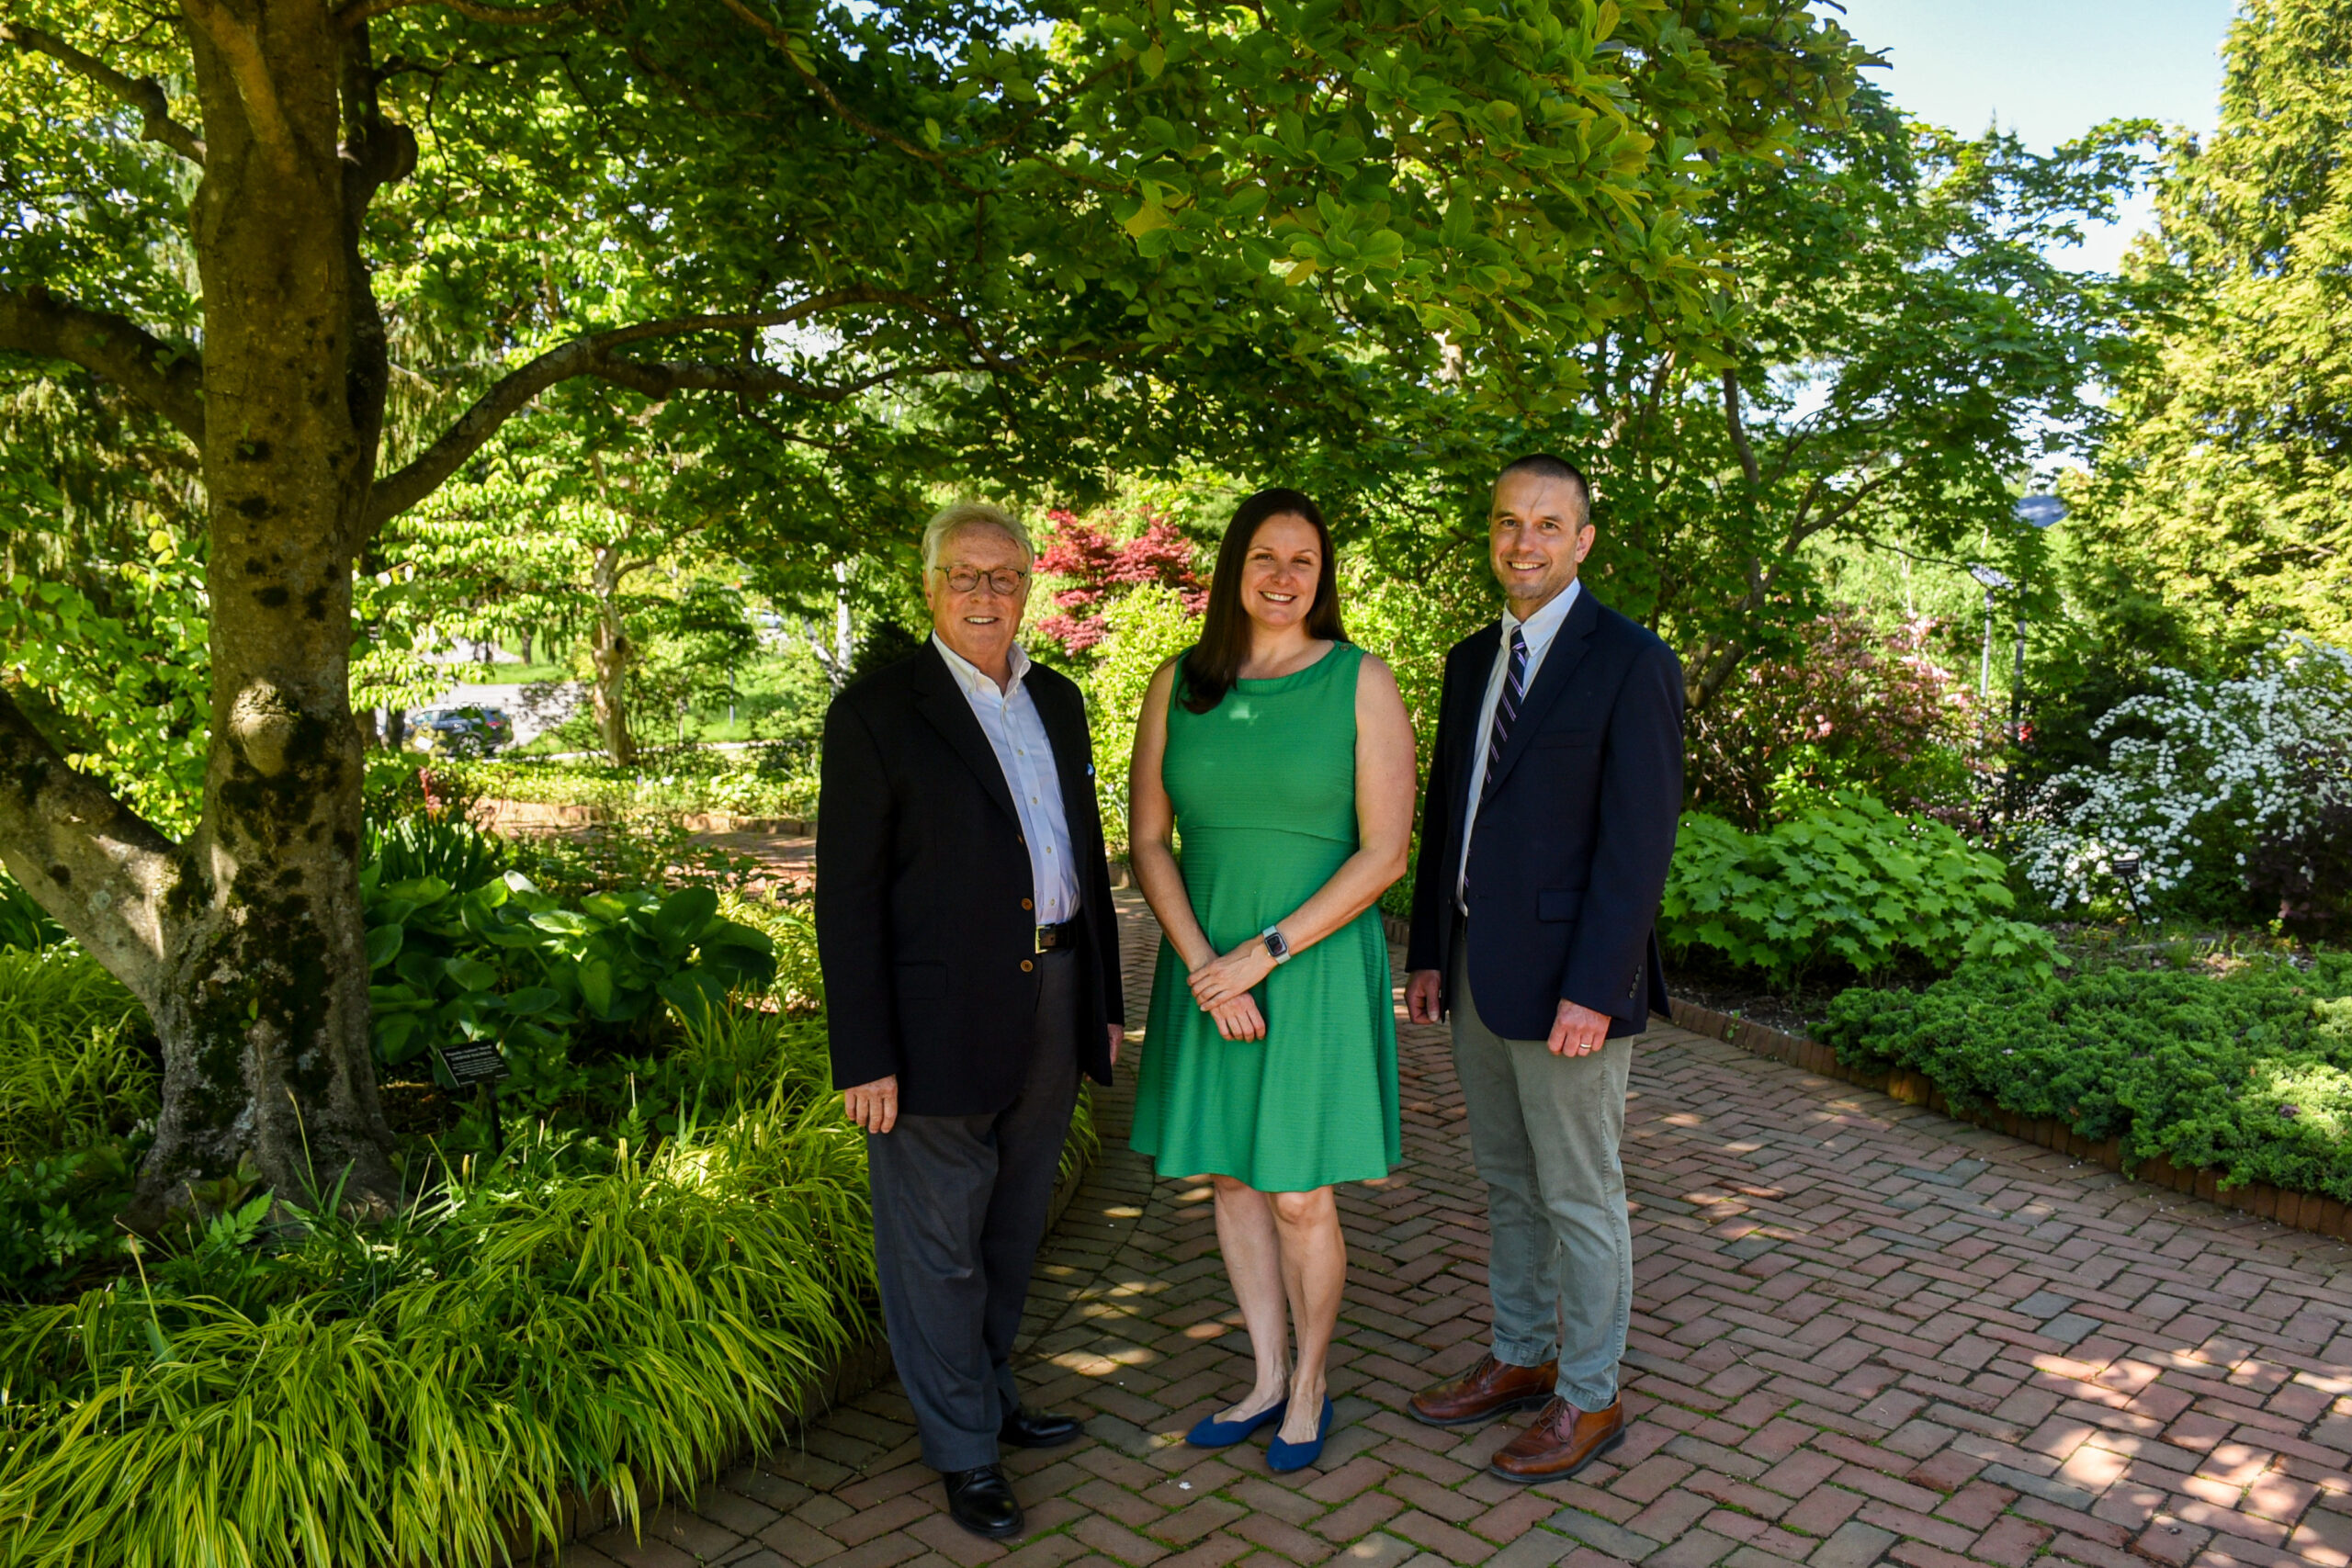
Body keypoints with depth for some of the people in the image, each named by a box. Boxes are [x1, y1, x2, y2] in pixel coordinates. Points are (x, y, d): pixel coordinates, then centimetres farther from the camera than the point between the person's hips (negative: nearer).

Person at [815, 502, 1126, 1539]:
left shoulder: (1057, 702, 11)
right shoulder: (878, 711, -8)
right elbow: (847, 897, -11)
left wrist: (1102, 998, 14)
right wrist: (864, 1057, -14)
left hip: (1049, 1009, 6)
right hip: (938, 1021, -6)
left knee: (1013, 1229, 20)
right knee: (940, 1247, 7)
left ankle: (991, 1392, 40)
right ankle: (964, 1449, 24)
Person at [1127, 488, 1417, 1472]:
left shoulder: (1360, 682, -7)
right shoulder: (1179, 683, 2)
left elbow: (1385, 853, -12)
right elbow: (1146, 839, 2)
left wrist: (1264, 952, -17)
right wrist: (1203, 965, -11)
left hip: (1315, 965, -4)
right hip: (1206, 965, 4)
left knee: (1299, 1198, 3)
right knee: (1232, 1177, 14)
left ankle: (1312, 1386, 28)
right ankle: (1267, 1379, 32)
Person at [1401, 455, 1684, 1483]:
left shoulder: (1631, 663, -11)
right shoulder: (1472, 659, 12)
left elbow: (1639, 841, -16)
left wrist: (1593, 991, -20)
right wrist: (1429, 953, 12)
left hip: (1566, 979, -7)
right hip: (1478, 972, 7)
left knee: (1579, 1196, 6)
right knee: (1506, 1184, 19)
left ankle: (1589, 1399, 22)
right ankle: (1519, 1360, 35)